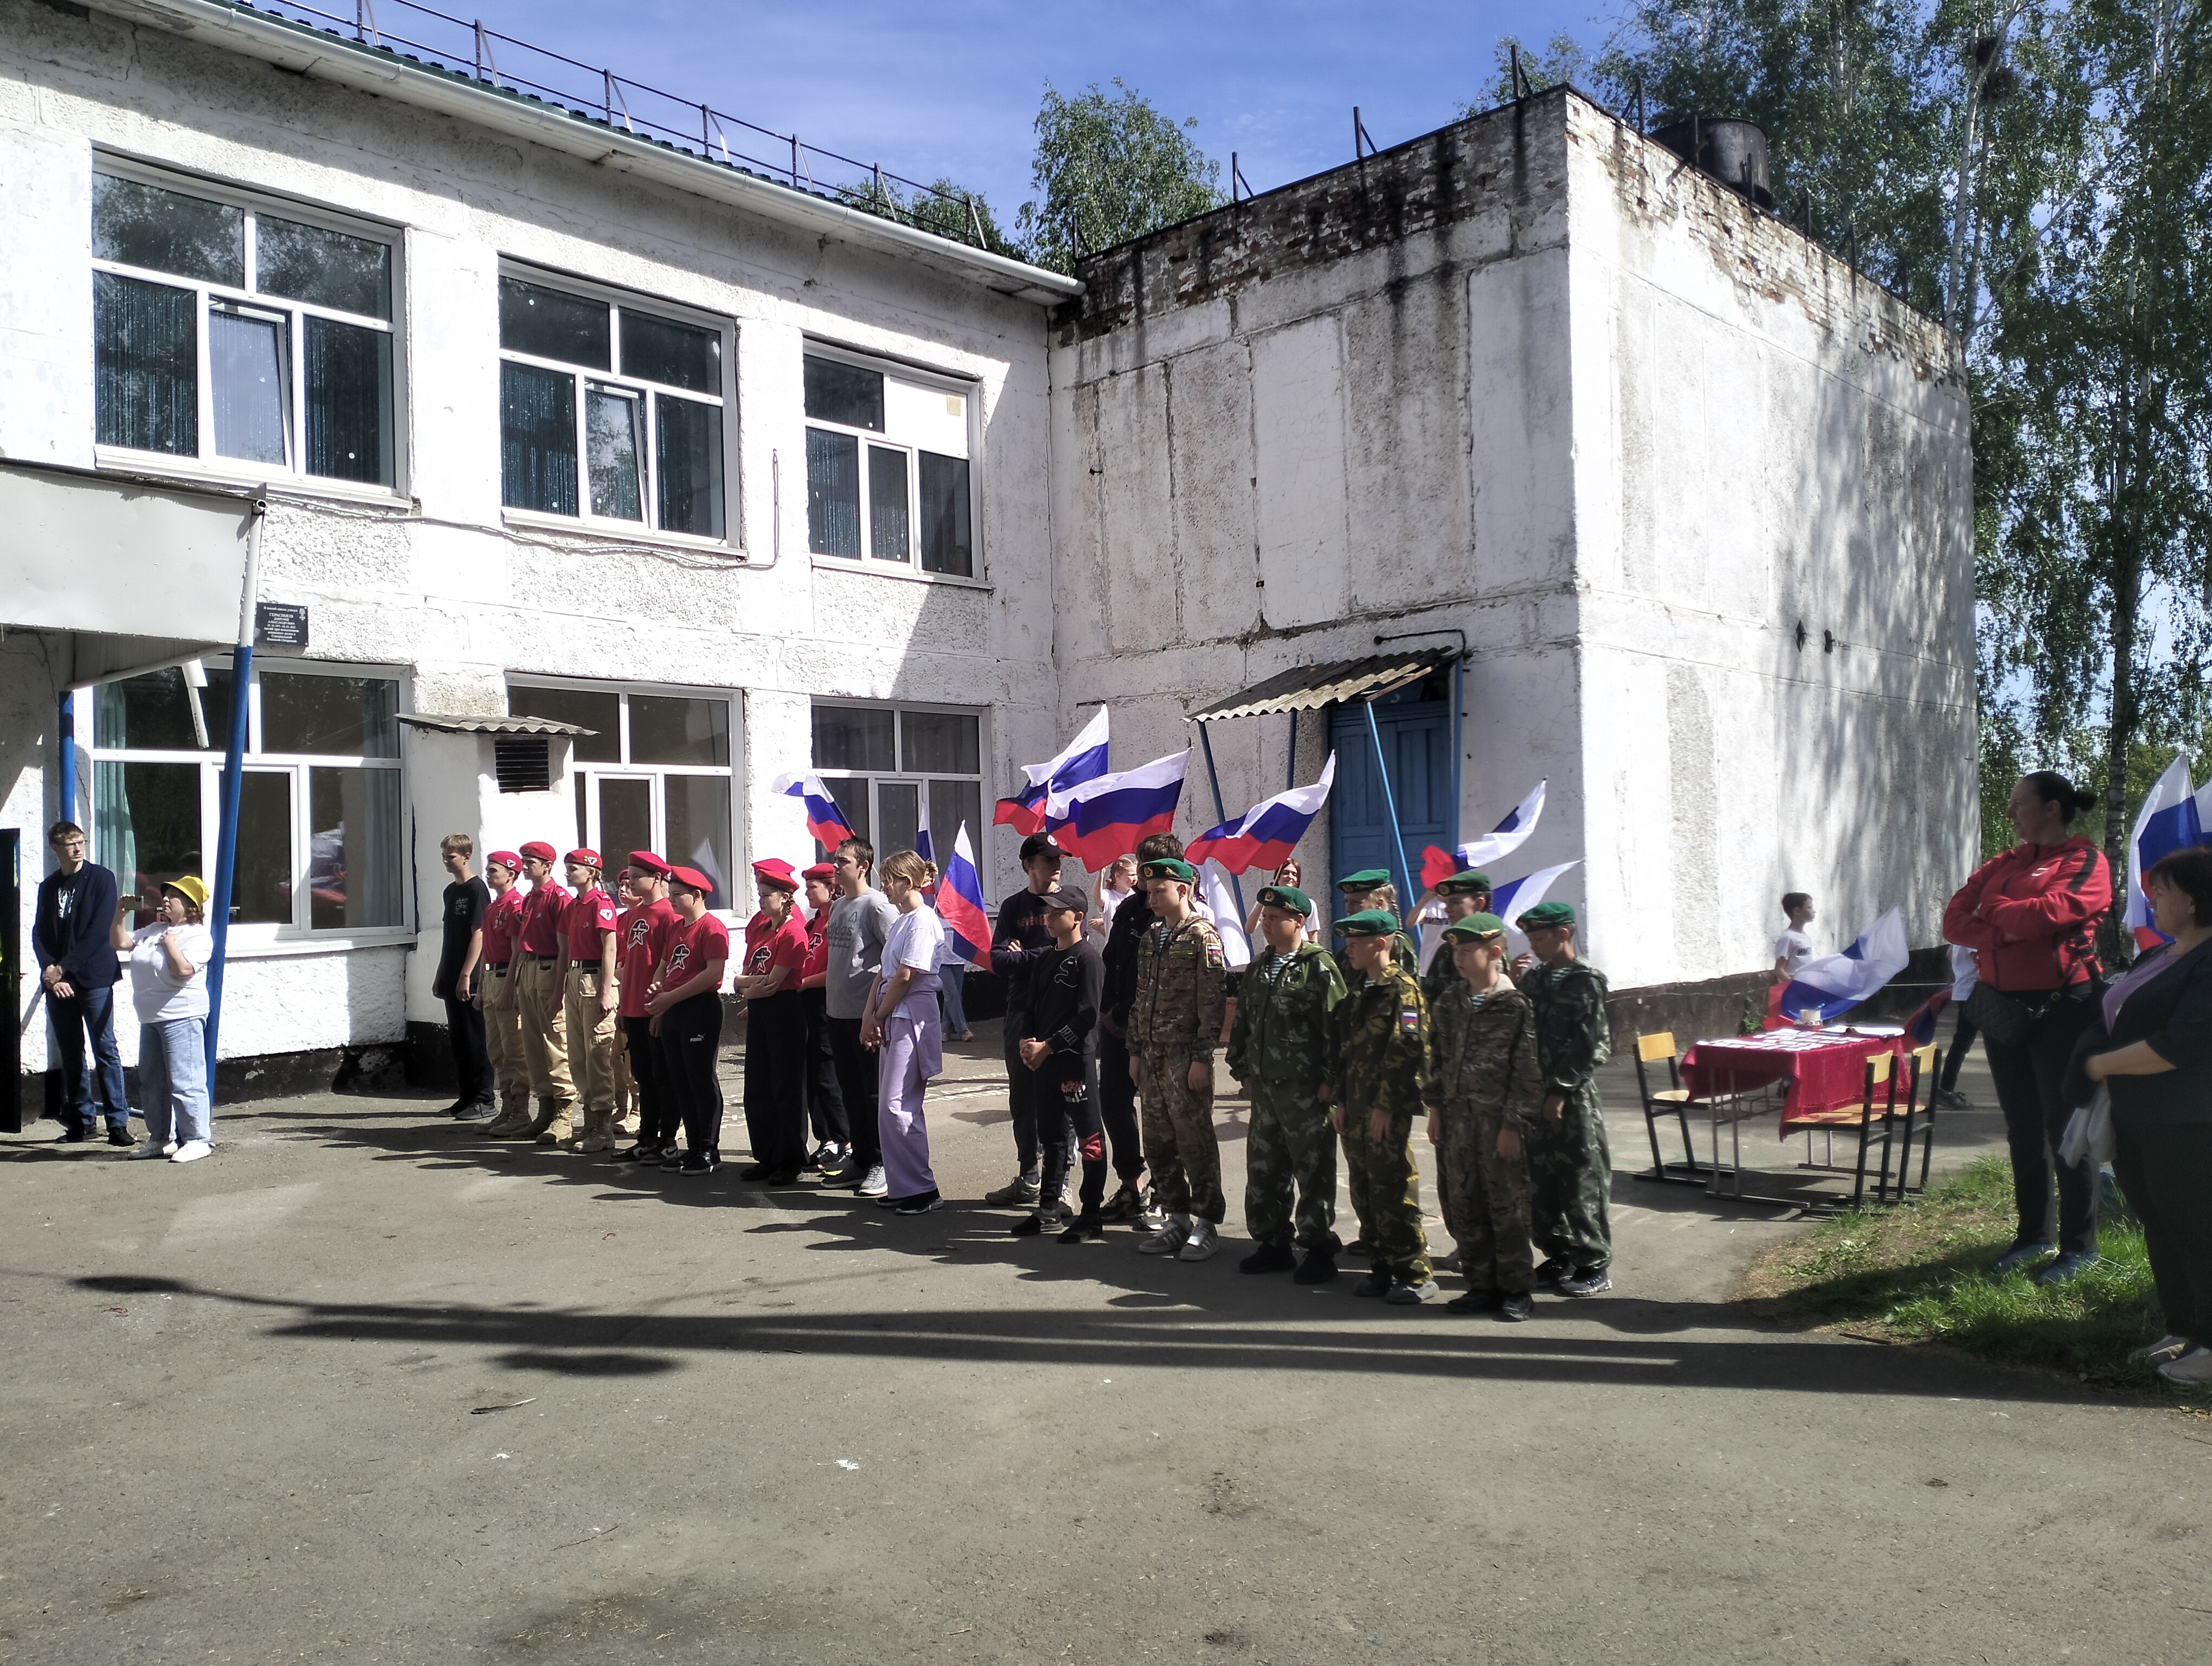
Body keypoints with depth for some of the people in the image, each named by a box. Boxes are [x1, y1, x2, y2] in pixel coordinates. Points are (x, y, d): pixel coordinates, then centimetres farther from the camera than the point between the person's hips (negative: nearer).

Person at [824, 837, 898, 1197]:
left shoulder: (877, 904, -12)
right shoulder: (837, 906, 15)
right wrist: (830, 995, 17)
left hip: (866, 1013, -9)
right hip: (838, 1012, 9)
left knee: (874, 1090, -1)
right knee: (850, 1090, 14)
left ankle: (882, 1164, 7)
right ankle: (860, 1158, 24)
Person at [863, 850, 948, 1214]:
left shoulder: (923, 921, -13)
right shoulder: (900, 921, 16)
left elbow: (905, 977, -16)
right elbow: (884, 974, 14)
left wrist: (879, 1017, -7)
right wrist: (870, 1016, 3)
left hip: (911, 1018, -10)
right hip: (893, 1018, 10)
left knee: (895, 1105, -11)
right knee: (898, 1107, 10)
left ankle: (922, 1189, -4)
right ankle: (903, 1187, 16)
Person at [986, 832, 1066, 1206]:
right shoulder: (1013, 907, 9)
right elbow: (998, 961, -2)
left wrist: (1024, 957, -7)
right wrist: (1043, 956, -11)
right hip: (1022, 1013, 3)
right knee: (1023, 1098, 10)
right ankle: (1028, 1179, 21)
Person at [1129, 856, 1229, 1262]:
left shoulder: (1203, 936, -8)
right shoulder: (1151, 939, 14)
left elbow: (1213, 1000, -13)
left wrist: (1202, 1057, -16)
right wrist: (1135, 1050, 13)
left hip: (1187, 1056, -7)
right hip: (1153, 1055, 7)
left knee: (1195, 1142, 0)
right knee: (1159, 1143, 10)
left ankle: (1207, 1224, 10)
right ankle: (1176, 1219, 22)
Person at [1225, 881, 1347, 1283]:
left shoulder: (1319, 967, -9)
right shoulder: (1258, 967, 12)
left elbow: (1336, 1028, -12)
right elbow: (1242, 1021, 18)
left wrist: (1329, 1082, -14)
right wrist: (1242, 1069, 13)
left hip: (1306, 1090, -7)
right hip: (1265, 1087, 7)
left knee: (1313, 1173, 2)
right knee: (1263, 1169, 12)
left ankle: (1318, 1250, 13)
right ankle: (1273, 1244, 24)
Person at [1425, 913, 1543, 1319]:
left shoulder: (1516, 1005, -7)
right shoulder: (1447, 1004, 10)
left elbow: (1528, 1072, -8)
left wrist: (1514, 1124, -12)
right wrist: (1435, 1109, 8)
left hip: (1498, 1118, -5)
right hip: (1456, 1116, 6)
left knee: (1507, 1207, 1)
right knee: (1462, 1206, 9)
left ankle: (1517, 1289, 14)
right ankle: (1482, 1285, 21)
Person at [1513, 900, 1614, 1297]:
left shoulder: (1586, 980, -11)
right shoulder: (1537, 975, 11)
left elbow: (1589, 1045, -15)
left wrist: (1560, 1092, -17)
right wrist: (1517, 985, -1)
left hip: (1574, 1096, -7)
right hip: (1538, 1092, 7)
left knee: (1581, 1182, 0)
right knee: (1540, 1179, 12)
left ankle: (1594, 1266, 10)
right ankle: (1560, 1257, 25)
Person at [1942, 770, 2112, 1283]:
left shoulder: (2086, 861, -5)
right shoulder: (2003, 864, 13)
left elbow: (2049, 912, -22)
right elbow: (1955, 920, 3)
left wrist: (1994, 909, -4)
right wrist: (2006, 933, -16)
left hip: (2061, 1009, -6)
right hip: (2002, 1007, 6)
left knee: (2066, 1126, 0)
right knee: (2022, 1127, 13)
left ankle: (2080, 1246, 11)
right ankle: (2034, 1235, 24)